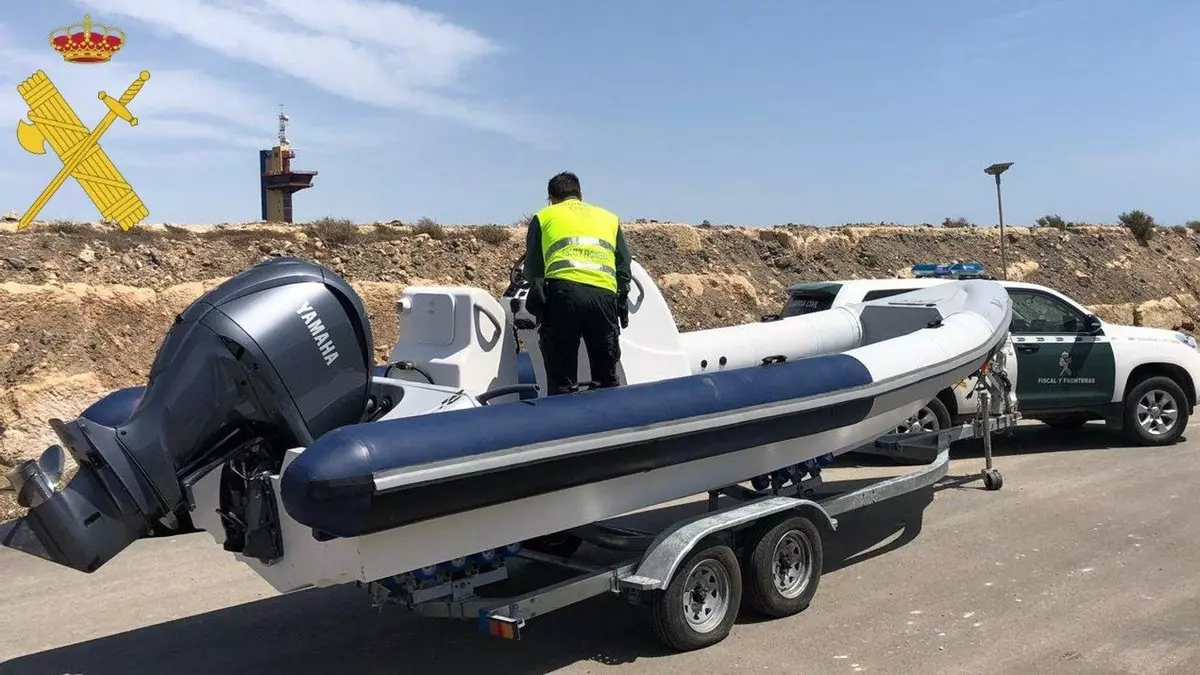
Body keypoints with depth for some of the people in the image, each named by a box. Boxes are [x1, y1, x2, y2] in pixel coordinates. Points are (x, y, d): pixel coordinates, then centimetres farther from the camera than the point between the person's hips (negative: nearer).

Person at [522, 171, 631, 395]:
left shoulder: (543, 217, 22)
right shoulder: (610, 217, 29)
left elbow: (532, 269, 20)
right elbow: (624, 267, 20)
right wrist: (621, 302, 28)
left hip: (563, 292, -2)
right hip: (604, 294, 2)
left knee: (561, 384, 0)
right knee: (607, 382, 11)